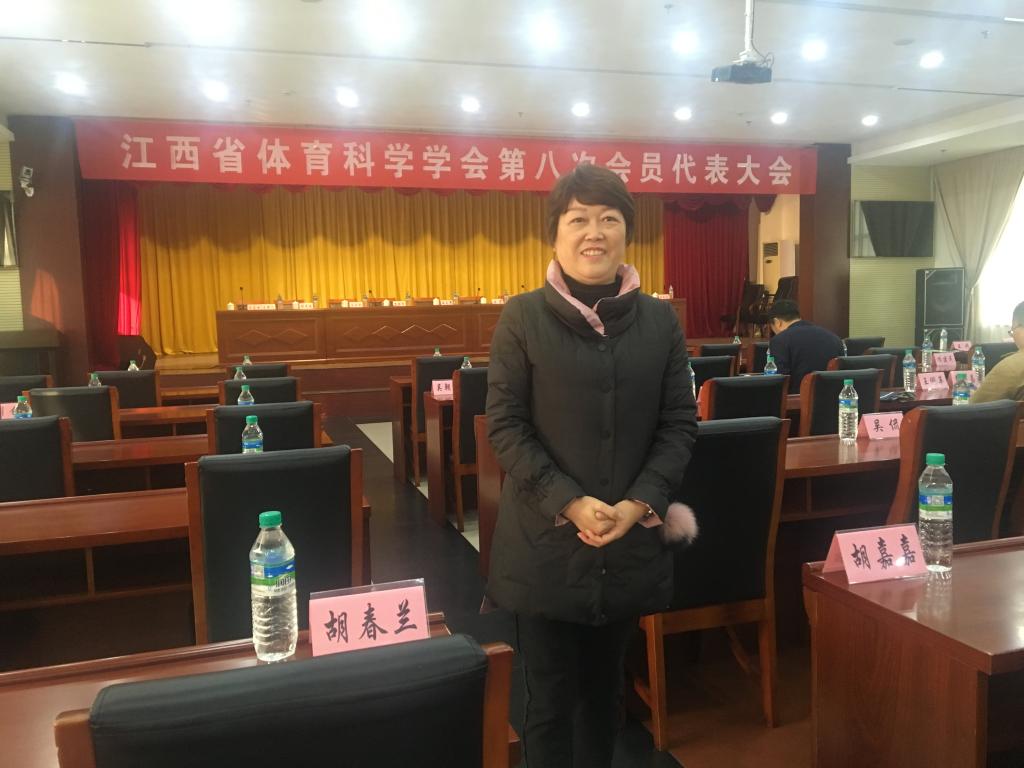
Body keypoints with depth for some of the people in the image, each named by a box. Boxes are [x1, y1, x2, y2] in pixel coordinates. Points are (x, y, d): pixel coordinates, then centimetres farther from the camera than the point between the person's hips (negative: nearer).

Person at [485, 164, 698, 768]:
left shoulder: (660, 320, 3)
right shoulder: (523, 317, -5)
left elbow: (680, 424, 2)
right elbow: (506, 425, -7)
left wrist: (639, 503, -12)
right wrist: (569, 504, -17)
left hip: (632, 540, 3)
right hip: (546, 542, -2)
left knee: (605, 687, 20)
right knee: (550, 698, 8)